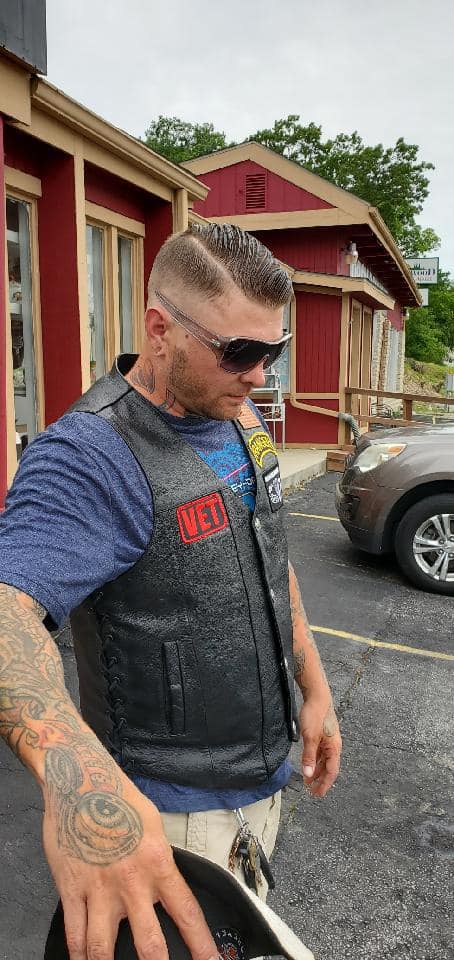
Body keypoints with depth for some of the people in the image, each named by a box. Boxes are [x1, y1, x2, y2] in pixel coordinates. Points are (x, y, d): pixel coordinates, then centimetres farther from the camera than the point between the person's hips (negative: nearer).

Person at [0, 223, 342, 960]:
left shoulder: (243, 423, 0)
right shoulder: (92, 457, -26)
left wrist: (315, 690, 8)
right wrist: (76, 774, -59)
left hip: (269, 772, 7)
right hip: (171, 810, -7)